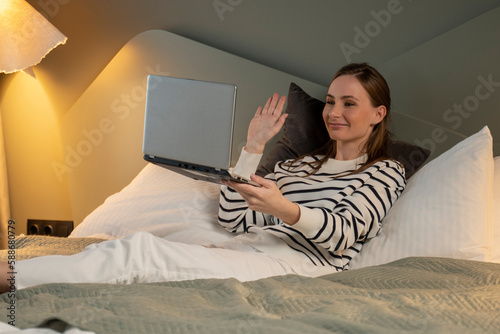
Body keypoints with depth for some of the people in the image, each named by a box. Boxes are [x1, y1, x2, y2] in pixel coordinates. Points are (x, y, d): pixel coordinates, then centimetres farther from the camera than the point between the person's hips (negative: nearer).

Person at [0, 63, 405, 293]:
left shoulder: (386, 172, 14)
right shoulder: (299, 164, 32)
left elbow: (343, 233, -6)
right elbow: (233, 219, 19)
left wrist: (285, 209, -24)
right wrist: (253, 150, 14)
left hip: (296, 262, -6)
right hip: (244, 250, 6)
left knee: (141, 250, -27)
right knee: (128, 249, -22)